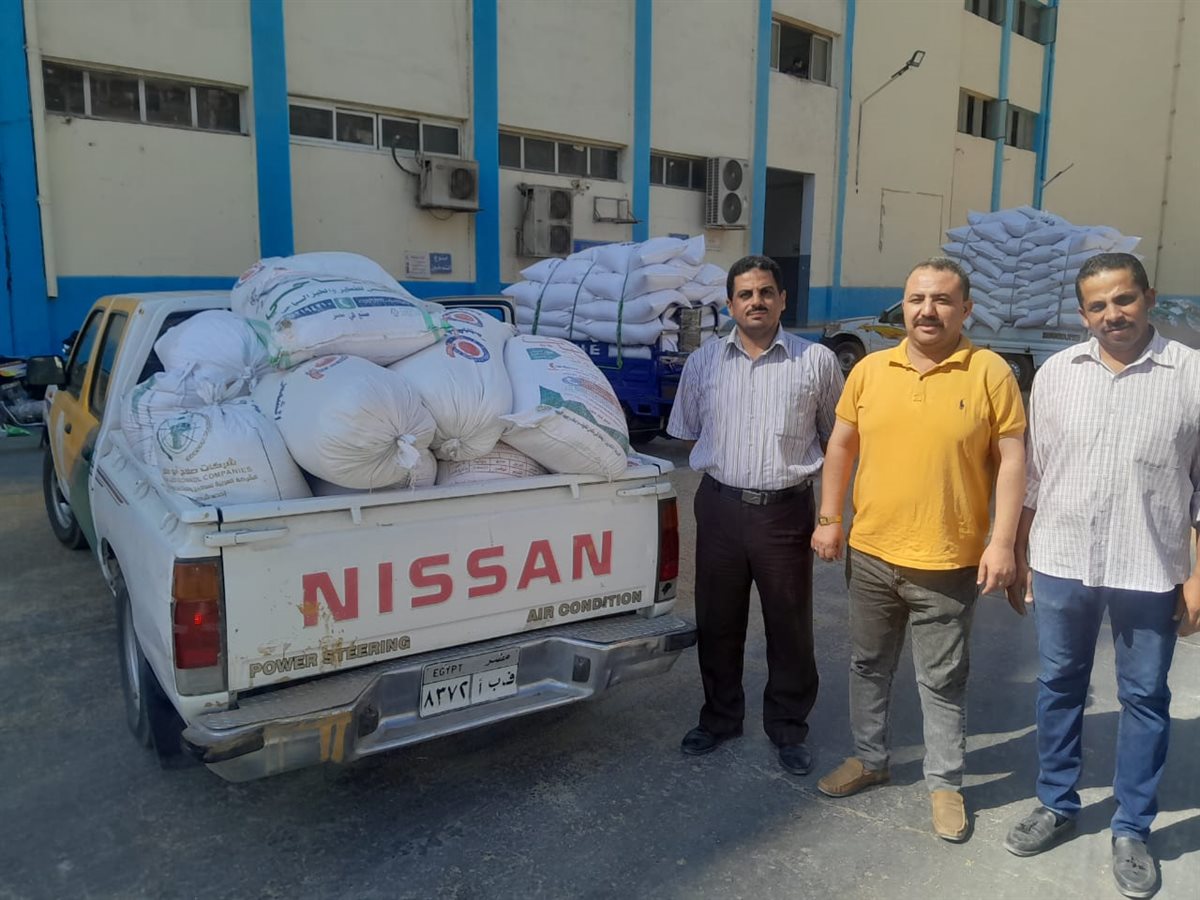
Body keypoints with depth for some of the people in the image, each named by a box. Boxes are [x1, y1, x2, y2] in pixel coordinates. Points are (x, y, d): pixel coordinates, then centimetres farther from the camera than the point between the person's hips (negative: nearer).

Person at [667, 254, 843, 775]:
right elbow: (689, 432, 16)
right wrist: (726, 466, 10)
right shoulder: (703, 362, 6)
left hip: (786, 510, -2)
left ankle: (788, 729, 28)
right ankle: (719, 718, 34)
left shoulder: (816, 361, 0)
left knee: (790, 625, 9)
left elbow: (836, 436, 9)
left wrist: (789, 469, 5)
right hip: (720, 507, 2)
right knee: (717, 620, 14)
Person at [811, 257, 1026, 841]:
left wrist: (1002, 542, -11)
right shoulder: (869, 370, 2)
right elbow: (841, 446, 9)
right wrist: (829, 519, 5)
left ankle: (945, 783, 28)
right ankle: (868, 759, 37)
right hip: (870, 554, 4)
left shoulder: (990, 372, -7)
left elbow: (1010, 459, -6)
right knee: (868, 666, 18)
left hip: (948, 564, -3)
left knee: (942, 681, 10)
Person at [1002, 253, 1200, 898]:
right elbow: (1033, 473, 6)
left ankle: (1132, 832, 28)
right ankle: (1056, 806, 32)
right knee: (1058, 687, 14)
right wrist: (1018, 557, 6)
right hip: (1060, 562, 2)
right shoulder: (1055, 373, 1)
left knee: (1144, 699, 11)